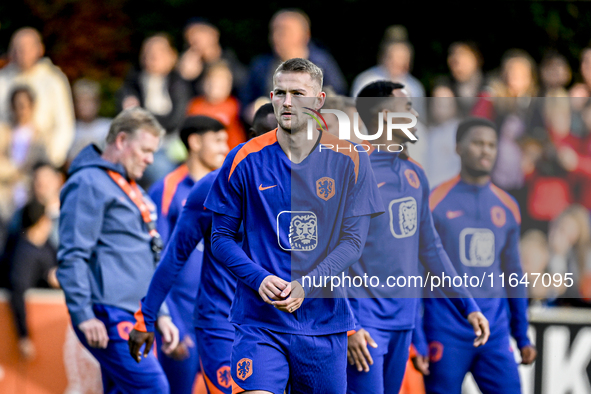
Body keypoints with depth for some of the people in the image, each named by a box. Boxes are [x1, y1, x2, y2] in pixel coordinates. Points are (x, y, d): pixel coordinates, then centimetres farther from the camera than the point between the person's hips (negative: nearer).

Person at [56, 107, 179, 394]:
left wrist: (161, 314, 23)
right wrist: (84, 316, -20)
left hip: (133, 317, 9)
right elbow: (72, 256, -14)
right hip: (107, 316, -9)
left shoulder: (130, 189, 24)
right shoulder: (90, 183, -7)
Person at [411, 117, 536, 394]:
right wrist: (416, 340, -8)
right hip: (446, 329, -4)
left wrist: (522, 336, 16)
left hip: (494, 330, 4)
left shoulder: (507, 207, 10)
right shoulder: (434, 203, -4)